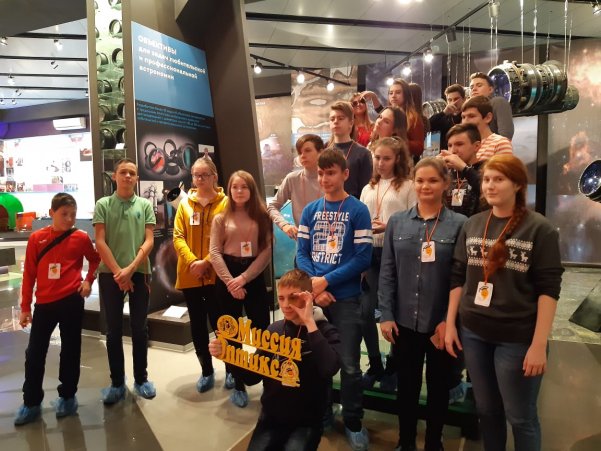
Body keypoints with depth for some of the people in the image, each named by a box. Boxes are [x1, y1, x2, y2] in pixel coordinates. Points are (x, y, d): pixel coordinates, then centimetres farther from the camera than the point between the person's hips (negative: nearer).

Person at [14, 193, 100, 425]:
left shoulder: (81, 238, -4)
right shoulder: (37, 238, -2)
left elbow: (95, 259, 14)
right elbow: (29, 273, 2)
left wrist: (89, 280, -1)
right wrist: (25, 307, 3)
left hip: (71, 301, -1)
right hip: (44, 303, 1)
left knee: (70, 350, 10)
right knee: (34, 353, 7)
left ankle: (67, 397, 26)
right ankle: (31, 403, 23)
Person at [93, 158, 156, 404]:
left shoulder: (145, 205, 4)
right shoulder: (103, 205, 4)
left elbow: (149, 241, -2)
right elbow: (100, 242, -2)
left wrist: (130, 269, -12)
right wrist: (117, 272, -10)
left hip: (139, 272, 0)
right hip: (110, 273, 0)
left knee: (139, 328, 7)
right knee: (113, 330, 7)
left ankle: (141, 378, 20)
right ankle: (117, 382, 18)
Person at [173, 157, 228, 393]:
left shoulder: (225, 203, -3)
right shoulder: (185, 204, 6)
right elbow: (178, 237, 1)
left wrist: (206, 262, -15)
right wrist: (192, 261, -14)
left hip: (217, 274, -3)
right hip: (189, 275, 3)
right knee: (197, 325, 12)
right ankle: (207, 371, 28)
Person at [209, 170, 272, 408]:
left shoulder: (262, 217, 3)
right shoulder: (221, 218, 5)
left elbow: (267, 251, -5)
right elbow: (214, 252, -3)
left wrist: (244, 277, -13)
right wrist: (230, 281, -15)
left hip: (254, 277, 0)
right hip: (227, 279, 1)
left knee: (263, 330, -1)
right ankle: (238, 385, 20)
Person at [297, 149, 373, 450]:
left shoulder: (358, 210, -6)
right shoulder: (310, 210, 5)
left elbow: (362, 258, -12)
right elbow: (301, 253, 3)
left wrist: (325, 281, -15)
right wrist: (313, 286, -13)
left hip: (346, 298, -3)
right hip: (313, 296, 4)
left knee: (349, 365, 5)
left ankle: (353, 423, 26)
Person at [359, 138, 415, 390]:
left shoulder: (408, 187, -2)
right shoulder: (368, 189, 15)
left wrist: (389, 227, -20)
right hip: (372, 253, 5)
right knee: (367, 311, 3)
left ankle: (395, 365, 28)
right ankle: (375, 365, 23)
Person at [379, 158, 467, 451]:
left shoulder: (459, 224, -6)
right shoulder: (396, 222, 2)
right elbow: (387, 272, 1)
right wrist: (386, 315, -3)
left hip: (440, 324, -1)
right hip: (404, 322, 2)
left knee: (438, 385, 17)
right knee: (406, 384, 16)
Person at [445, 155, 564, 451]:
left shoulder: (539, 229, -8)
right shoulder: (472, 225, 4)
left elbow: (548, 289, -10)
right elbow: (458, 278, 7)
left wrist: (539, 344, -14)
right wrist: (450, 324, 5)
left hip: (517, 337, -4)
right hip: (473, 333, 4)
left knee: (520, 416, 11)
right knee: (486, 409, 18)